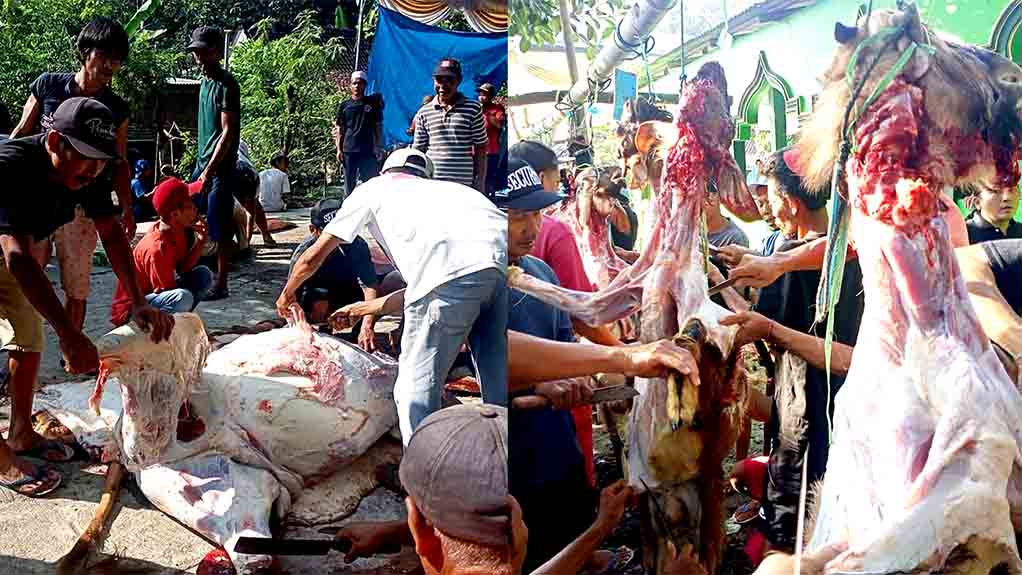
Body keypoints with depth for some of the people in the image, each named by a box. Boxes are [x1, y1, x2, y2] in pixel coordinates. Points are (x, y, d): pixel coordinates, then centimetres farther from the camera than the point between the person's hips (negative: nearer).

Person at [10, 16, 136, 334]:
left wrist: (127, 209, 2)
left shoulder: (117, 109, 3)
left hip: (81, 207, 1)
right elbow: (20, 135, 8)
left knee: (77, 286, 5)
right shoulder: (48, 85, 1)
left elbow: (119, 163, 9)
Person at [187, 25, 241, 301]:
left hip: (221, 168, -9)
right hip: (203, 163, 9)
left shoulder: (226, 84, -13)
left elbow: (229, 132, -18)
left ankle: (221, 285, 4)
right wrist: (202, 165, 18)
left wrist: (210, 171, -21)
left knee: (220, 231, -3)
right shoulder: (205, 83, 14)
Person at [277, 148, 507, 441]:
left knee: (416, 387, 6)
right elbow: (424, 284, 40)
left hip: (453, 269, -5)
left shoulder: (373, 188, 28)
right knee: (497, 383, 13)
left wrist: (287, 294, 52)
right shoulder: (442, 188, 40)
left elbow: (313, 257, 32)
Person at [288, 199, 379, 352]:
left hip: (347, 292, 2)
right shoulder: (303, 253, -26)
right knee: (320, 305, -39)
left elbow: (370, 287, -36)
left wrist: (367, 327, -50)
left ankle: (359, 331, -2)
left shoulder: (357, 245, -27)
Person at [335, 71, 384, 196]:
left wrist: (379, 148, 1)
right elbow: (340, 130, 10)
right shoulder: (344, 105, 10)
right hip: (349, 150, 1)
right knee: (349, 184, 4)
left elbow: (378, 127, 10)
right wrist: (339, 150, 1)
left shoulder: (372, 103, 9)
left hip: (368, 151, -1)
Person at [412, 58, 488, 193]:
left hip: (463, 184, -2)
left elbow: (480, 149, 4)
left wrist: (480, 183, -1)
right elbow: (417, 151, 11)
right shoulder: (424, 113, 7)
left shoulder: (473, 109, 2)